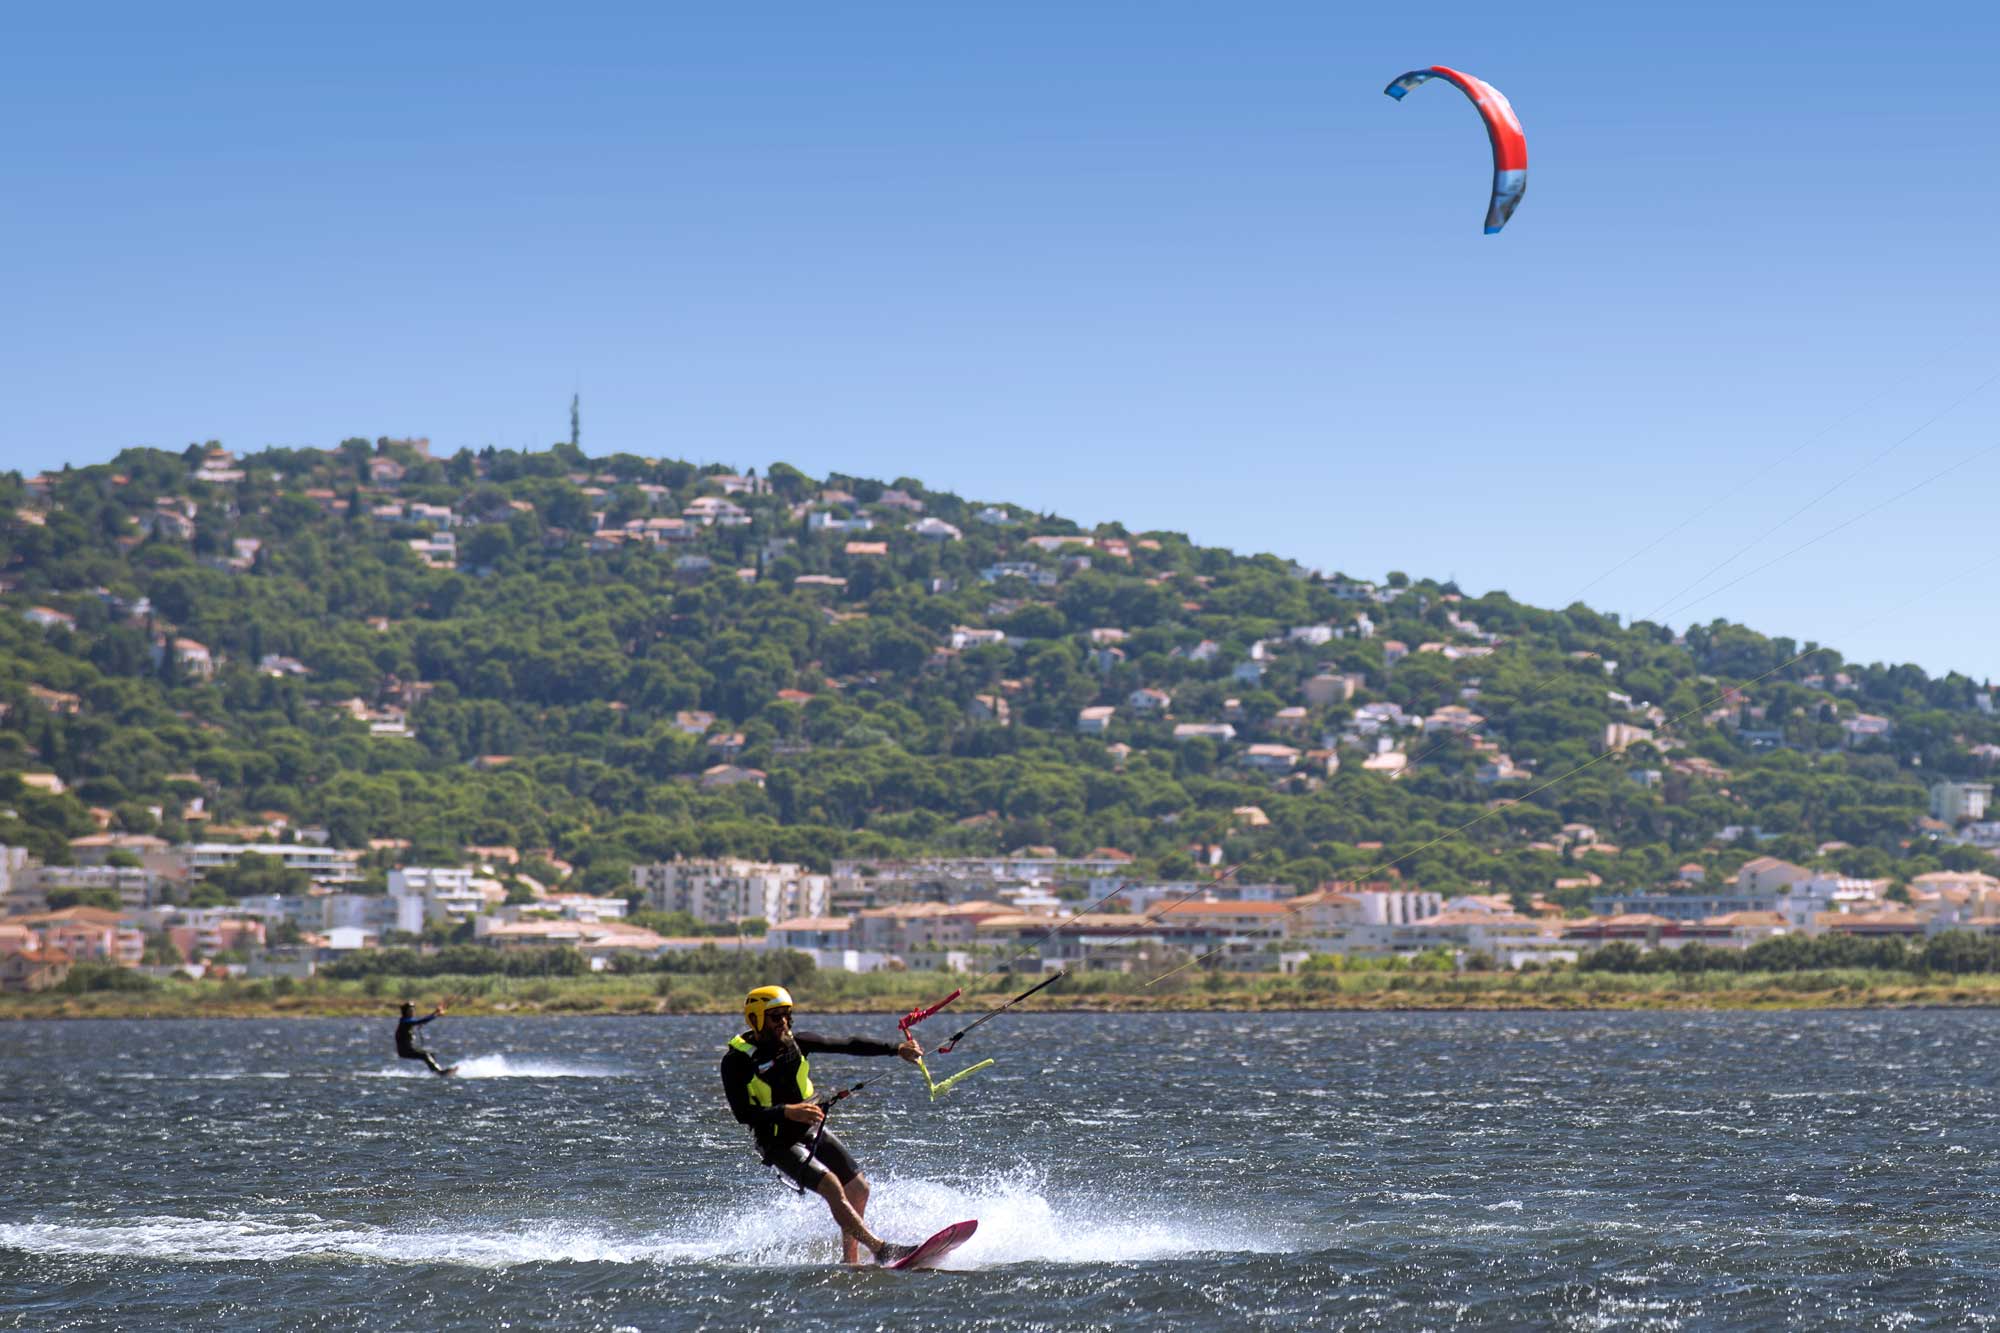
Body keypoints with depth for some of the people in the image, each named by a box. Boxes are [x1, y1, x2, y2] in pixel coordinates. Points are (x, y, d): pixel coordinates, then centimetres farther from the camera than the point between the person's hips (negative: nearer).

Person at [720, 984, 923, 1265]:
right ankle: (880, 1250, -27)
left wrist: (897, 1049, -5)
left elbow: (849, 1046, 3)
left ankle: (850, 1259, 23)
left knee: (859, 1188, 7)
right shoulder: (737, 1060, -16)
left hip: (811, 1130, 7)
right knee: (832, 1187, -23)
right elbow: (743, 1113, -23)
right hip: (779, 1143, -7)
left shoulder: (796, 1042, -1)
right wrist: (788, 1112, -35)